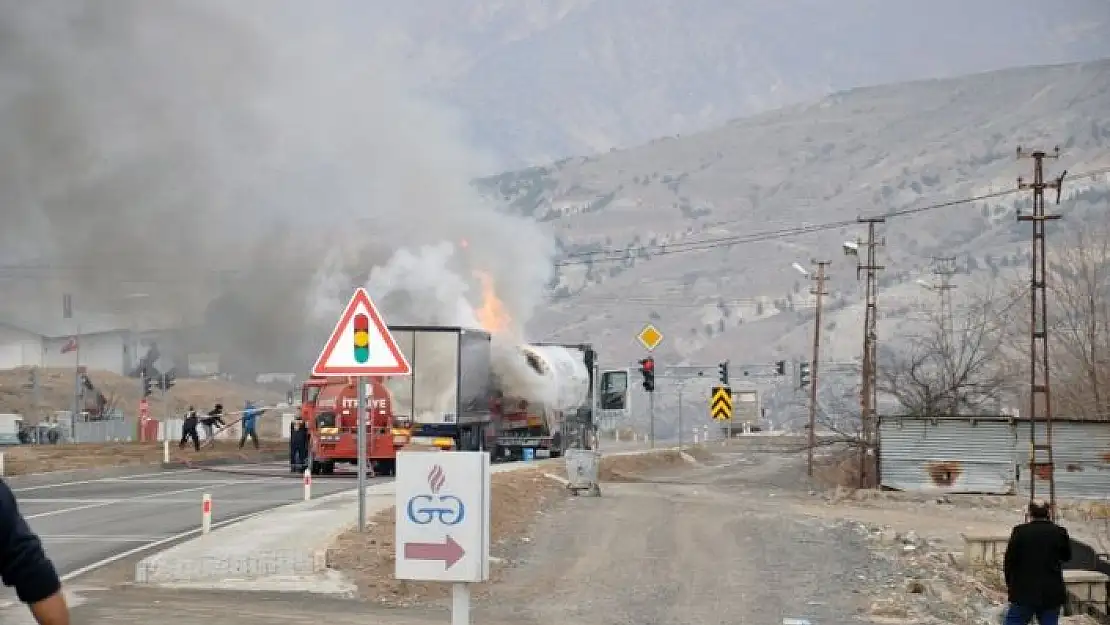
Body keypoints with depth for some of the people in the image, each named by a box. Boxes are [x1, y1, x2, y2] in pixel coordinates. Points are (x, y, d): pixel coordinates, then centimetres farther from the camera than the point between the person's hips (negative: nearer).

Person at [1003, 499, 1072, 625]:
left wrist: (1010, 584, 11)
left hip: (1024, 592, -2)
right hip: (1052, 595, 2)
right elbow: (1067, 556, 15)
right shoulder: (1060, 533, -3)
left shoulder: (1019, 531, -6)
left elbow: (1009, 560, -2)